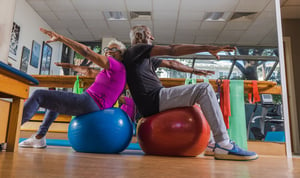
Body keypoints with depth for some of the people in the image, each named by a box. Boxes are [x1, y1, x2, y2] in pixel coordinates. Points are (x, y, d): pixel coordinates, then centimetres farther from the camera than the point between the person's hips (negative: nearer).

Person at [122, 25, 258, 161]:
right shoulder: (136, 50, -2)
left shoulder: (146, 58, 27)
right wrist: (206, 48, -14)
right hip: (153, 100, -10)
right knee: (204, 89, -15)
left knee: (200, 93, 21)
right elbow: (172, 50, -12)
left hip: (153, 102, 10)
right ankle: (224, 145, -17)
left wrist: (194, 71, 31)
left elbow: (171, 64, 32)